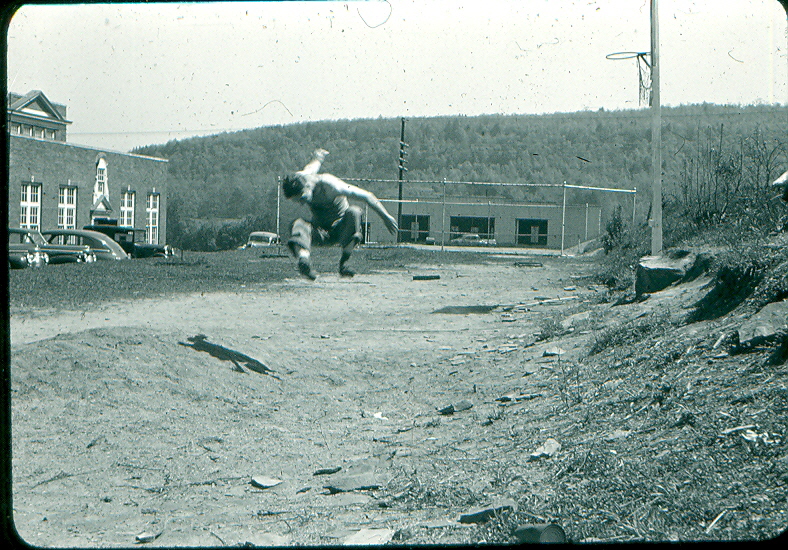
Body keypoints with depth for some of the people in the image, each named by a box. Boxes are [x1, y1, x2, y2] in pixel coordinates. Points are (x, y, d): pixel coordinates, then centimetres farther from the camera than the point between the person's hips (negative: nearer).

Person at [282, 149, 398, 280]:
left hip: (339, 229, -4)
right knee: (298, 224, -28)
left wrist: (386, 217, -16)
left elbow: (366, 196, -22)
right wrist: (318, 157, 36)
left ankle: (344, 263, -35)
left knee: (353, 212, -36)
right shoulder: (299, 178, -12)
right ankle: (303, 259, -59)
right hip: (320, 233, 4)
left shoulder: (329, 184, -28)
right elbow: (312, 167, 13)